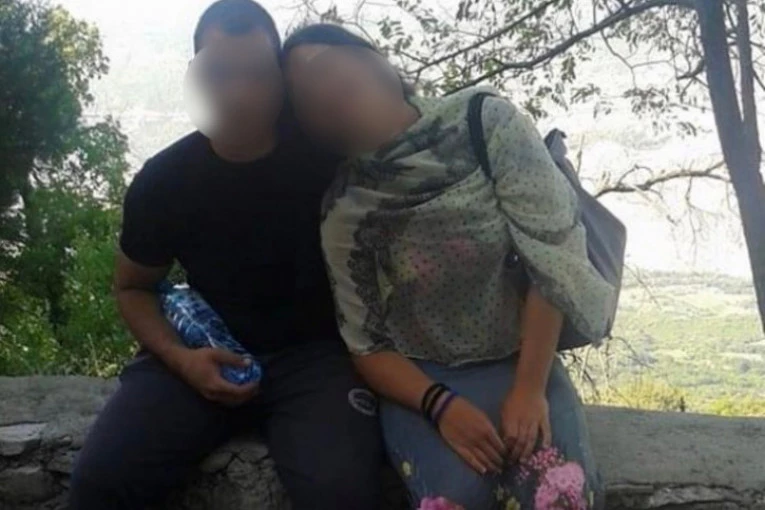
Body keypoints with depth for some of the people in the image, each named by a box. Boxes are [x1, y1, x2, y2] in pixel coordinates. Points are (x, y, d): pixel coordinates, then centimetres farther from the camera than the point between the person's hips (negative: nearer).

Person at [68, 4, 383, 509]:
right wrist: (178, 357, -7)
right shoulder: (162, 181, -2)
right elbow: (134, 287, 11)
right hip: (208, 356, 2)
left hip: (313, 352, -2)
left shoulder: (326, 162, -8)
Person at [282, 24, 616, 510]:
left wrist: (530, 389, -15)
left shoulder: (487, 123, -9)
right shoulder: (344, 213, -6)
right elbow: (367, 346, -1)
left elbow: (551, 258, -10)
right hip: (424, 380, 0)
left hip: (523, 360, 0)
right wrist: (439, 406, -18)